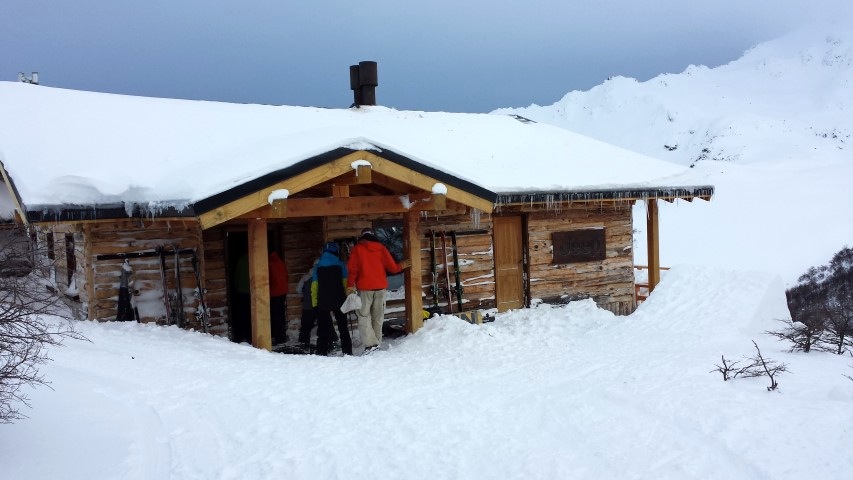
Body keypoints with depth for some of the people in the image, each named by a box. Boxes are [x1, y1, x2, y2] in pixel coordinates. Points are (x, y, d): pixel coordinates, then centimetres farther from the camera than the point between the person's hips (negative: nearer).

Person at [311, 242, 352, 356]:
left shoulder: (318, 266, 4)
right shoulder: (340, 265, -2)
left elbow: (314, 286, 4)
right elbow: (346, 283, -4)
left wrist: (314, 303, 8)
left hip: (322, 302, 1)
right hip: (339, 301, -1)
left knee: (323, 327, 6)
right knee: (343, 327, 8)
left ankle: (322, 352, 1)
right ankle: (347, 351, 5)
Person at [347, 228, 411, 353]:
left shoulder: (357, 249, 1)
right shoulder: (381, 248, 6)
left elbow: (352, 270, -4)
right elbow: (392, 267, 5)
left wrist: (350, 286, 0)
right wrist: (402, 266, 24)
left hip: (365, 288, -3)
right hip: (381, 287, 3)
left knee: (364, 315, 0)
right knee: (378, 316, 12)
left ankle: (370, 344, -14)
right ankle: (377, 342, 12)